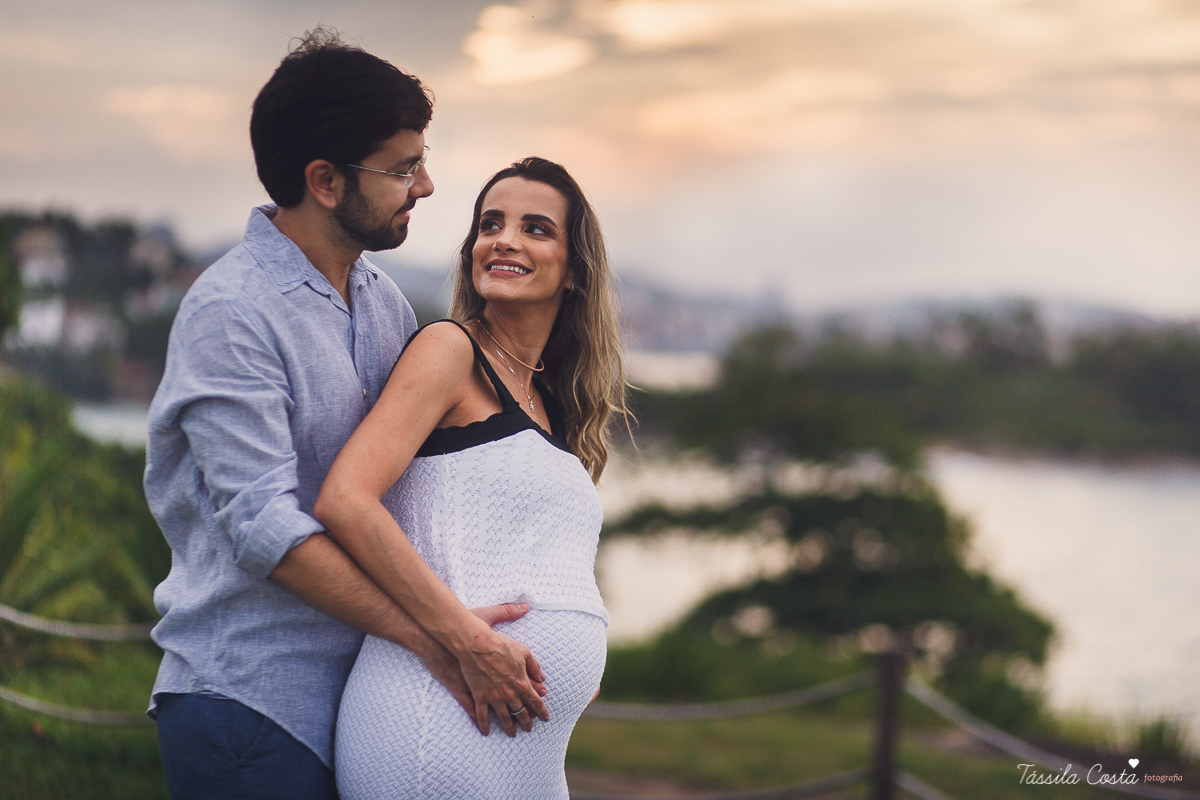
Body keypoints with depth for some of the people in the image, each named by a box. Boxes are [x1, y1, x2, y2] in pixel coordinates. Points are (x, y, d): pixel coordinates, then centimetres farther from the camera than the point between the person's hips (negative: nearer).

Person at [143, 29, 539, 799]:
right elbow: (263, 524, -22)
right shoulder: (230, 313, -15)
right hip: (249, 699, -7)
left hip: (352, 691, 7)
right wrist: (432, 637, -23)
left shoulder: (386, 302, 11)